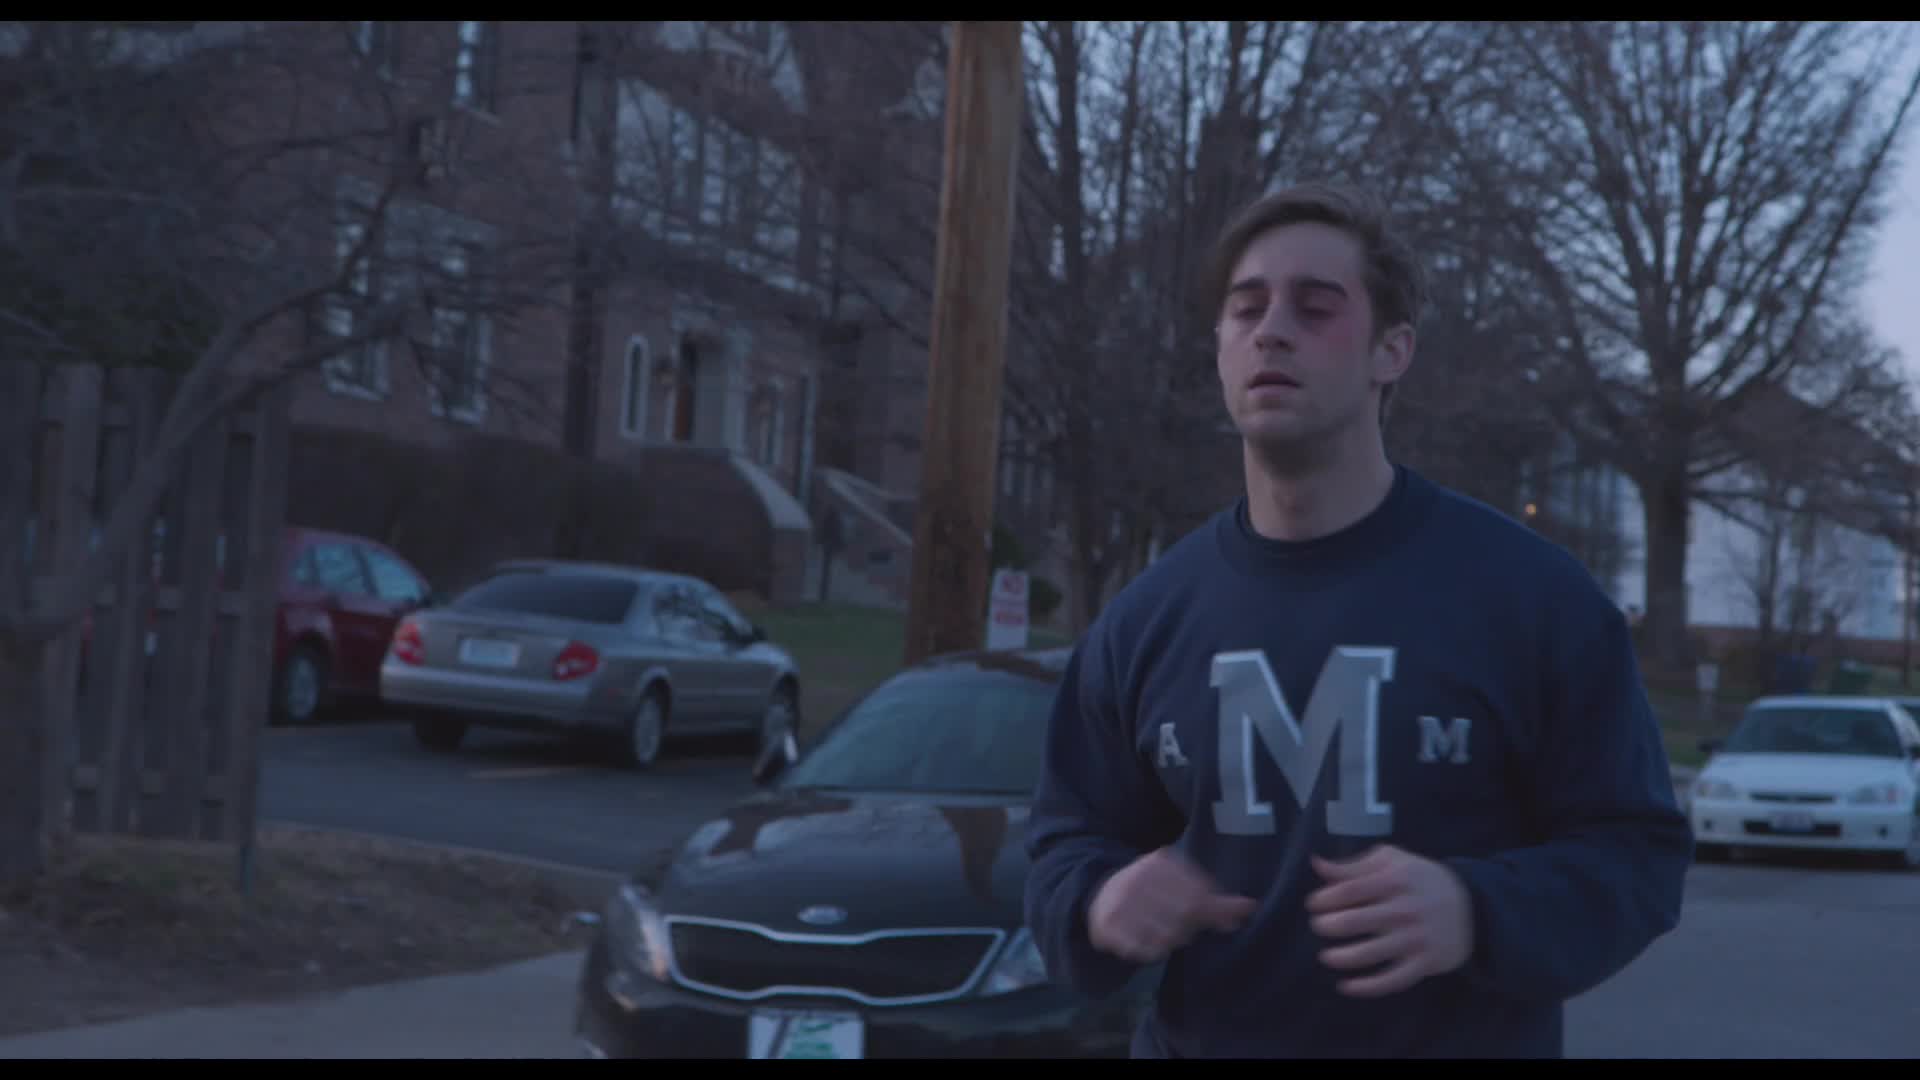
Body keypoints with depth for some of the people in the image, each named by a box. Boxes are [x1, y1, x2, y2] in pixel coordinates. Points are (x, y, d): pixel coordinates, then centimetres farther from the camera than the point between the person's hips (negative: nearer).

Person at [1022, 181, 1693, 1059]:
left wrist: (1480, 915, -26)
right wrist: (1098, 904, -14)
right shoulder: (1143, 619, 0)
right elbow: (1067, 837, 9)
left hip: (1466, 1040, -3)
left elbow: (1638, 851, -7)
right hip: (1196, 1040, 3)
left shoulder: (1533, 595, -10)